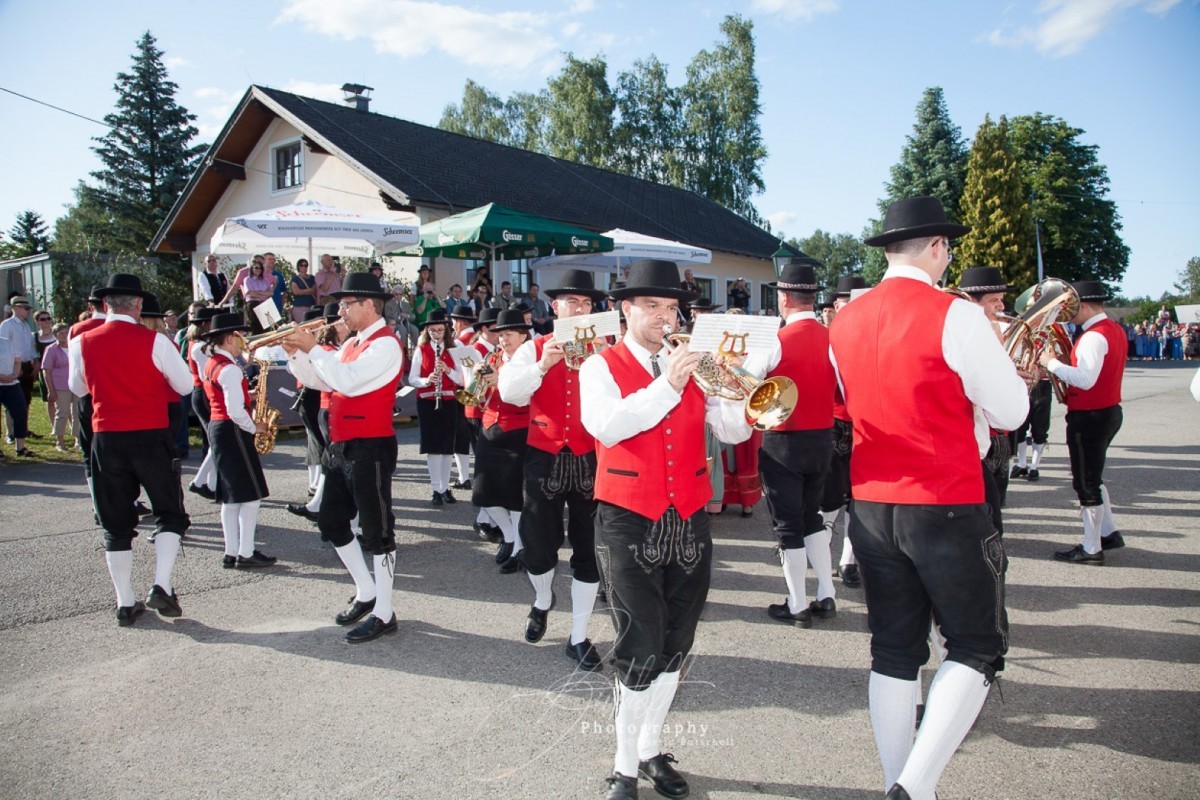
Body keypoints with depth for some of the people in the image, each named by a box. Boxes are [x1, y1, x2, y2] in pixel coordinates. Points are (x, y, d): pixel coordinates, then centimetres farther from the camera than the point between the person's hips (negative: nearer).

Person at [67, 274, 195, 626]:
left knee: (116, 524, 12)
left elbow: (77, 388, 16)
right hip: (152, 437, -3)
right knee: (169, 514, 10)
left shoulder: (82, 343, 0)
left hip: (106, 439, 3)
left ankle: (125, 603, 16)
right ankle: (161, 587, -5)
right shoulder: (155, 342, -10)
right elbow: (185, 385, -1)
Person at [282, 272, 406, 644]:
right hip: (340, 446, 10)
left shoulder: (385, 344, -13)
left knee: (377, 530, -2)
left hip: (370, 449, -10)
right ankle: (366, 593, 30)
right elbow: (318, 381, 18)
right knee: (330, 521, 16)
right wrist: (296, 353, 3)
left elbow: (348, 381, -25)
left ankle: (384, 614, 8)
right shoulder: (352, 343, 15)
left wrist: (313, 348, -16)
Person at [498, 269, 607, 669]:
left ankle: (579, 637, 19)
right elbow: (508, 391, -12)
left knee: (588, 550, 4)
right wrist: (543, 366, -25)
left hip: (589, 460, 0)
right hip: (545, 459, 0)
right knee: (539, 545, 8)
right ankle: (543, 601, 42)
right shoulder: (534, 348, 3)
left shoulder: (602, 351, 4)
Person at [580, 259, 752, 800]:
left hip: (689, 523, 4)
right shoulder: (601, 366, 1)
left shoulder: (690, 365, 12)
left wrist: (733, 392, -18)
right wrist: (667, 385, -26)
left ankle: (650, 750, 30)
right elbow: (607, 426, -20)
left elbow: (734, 431, 2)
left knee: (674, 649, 11)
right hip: (629, 525, -4)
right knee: (640, 651, -5)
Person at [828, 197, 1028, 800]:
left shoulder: (844, 323, 5)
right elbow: (1011, 413, -6)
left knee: (894, 650, 14)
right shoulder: (955, 316, -13)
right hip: (947, 507, -5)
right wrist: (995, 360, 12)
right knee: (977, 649, 9)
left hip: (871, 506, 6)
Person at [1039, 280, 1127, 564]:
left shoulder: (1094, 336, -21)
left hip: (1089, 418, -10)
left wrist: (1052, 363, -22)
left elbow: (1086, 380, -31)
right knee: (1092, 477, 23)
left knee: (1086, 483, 0)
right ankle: (1109, 533, 31)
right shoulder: (1114, 330, 11)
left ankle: (1091, 548, 9)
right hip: (1109, 411, 10)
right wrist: (1063, 364, 6)